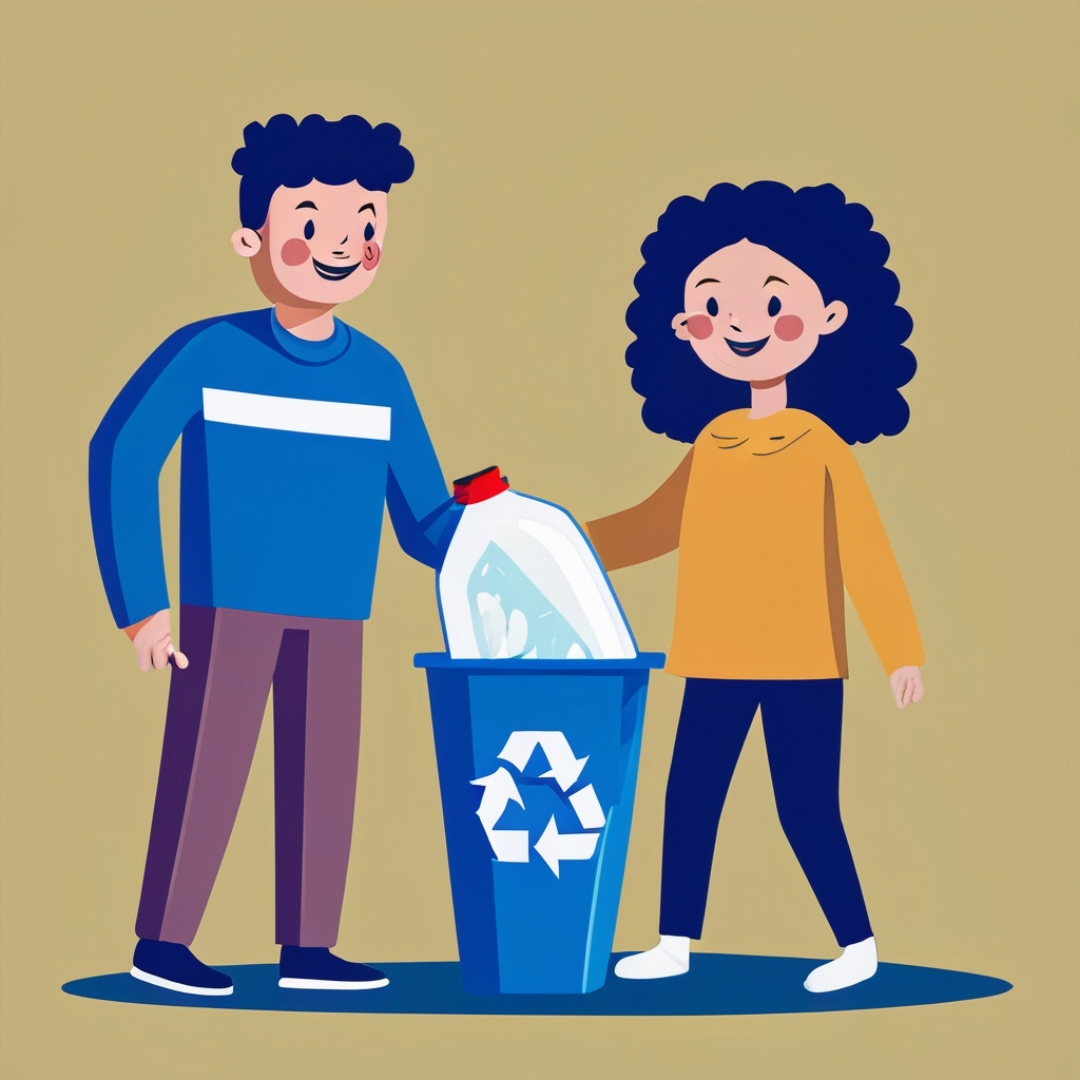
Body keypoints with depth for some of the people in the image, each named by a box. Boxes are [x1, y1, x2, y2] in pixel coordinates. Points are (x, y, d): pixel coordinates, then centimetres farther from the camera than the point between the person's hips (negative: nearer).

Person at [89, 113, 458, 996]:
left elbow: (423, 518, 6)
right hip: (226, 604, -5)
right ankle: (162, 941, 10)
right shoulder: (207, 353, -7)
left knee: (325, 775, 6)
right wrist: (141, 604, -14)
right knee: (208, 764, -3)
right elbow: (120, 459, -10)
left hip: (336, 618, 5)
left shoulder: (380, 376, 5)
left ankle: (307, 948, 16)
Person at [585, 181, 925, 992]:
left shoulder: (823, 445, -9)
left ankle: (859, 946, 13)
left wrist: (903, 650, -13)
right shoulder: (711, 442, 5)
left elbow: (867, 552, -10)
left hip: (801, 662, -5)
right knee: (690, 796, 8)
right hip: (719, 662, 6)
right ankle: (675, 944, 20)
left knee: (807, 809, -3)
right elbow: (658, 525, 15)